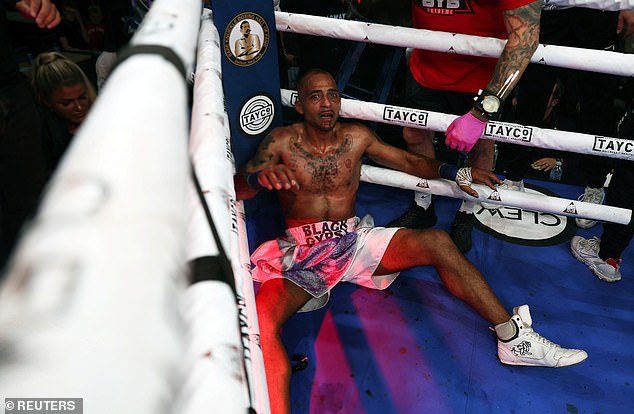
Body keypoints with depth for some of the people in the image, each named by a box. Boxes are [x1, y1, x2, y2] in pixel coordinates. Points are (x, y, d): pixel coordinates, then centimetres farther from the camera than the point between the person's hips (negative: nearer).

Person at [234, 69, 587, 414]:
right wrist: (260, 177, -35)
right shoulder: (283, 141, -2)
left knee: (437, 242, -18)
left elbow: (408, 161, 16)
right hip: (301, 252, -2)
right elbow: (237, 189, -11)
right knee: (261, 317, -33)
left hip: (354, 240, 3)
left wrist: (454, 172, 0)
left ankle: (514, 339, -12)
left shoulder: (357, 137, 6)